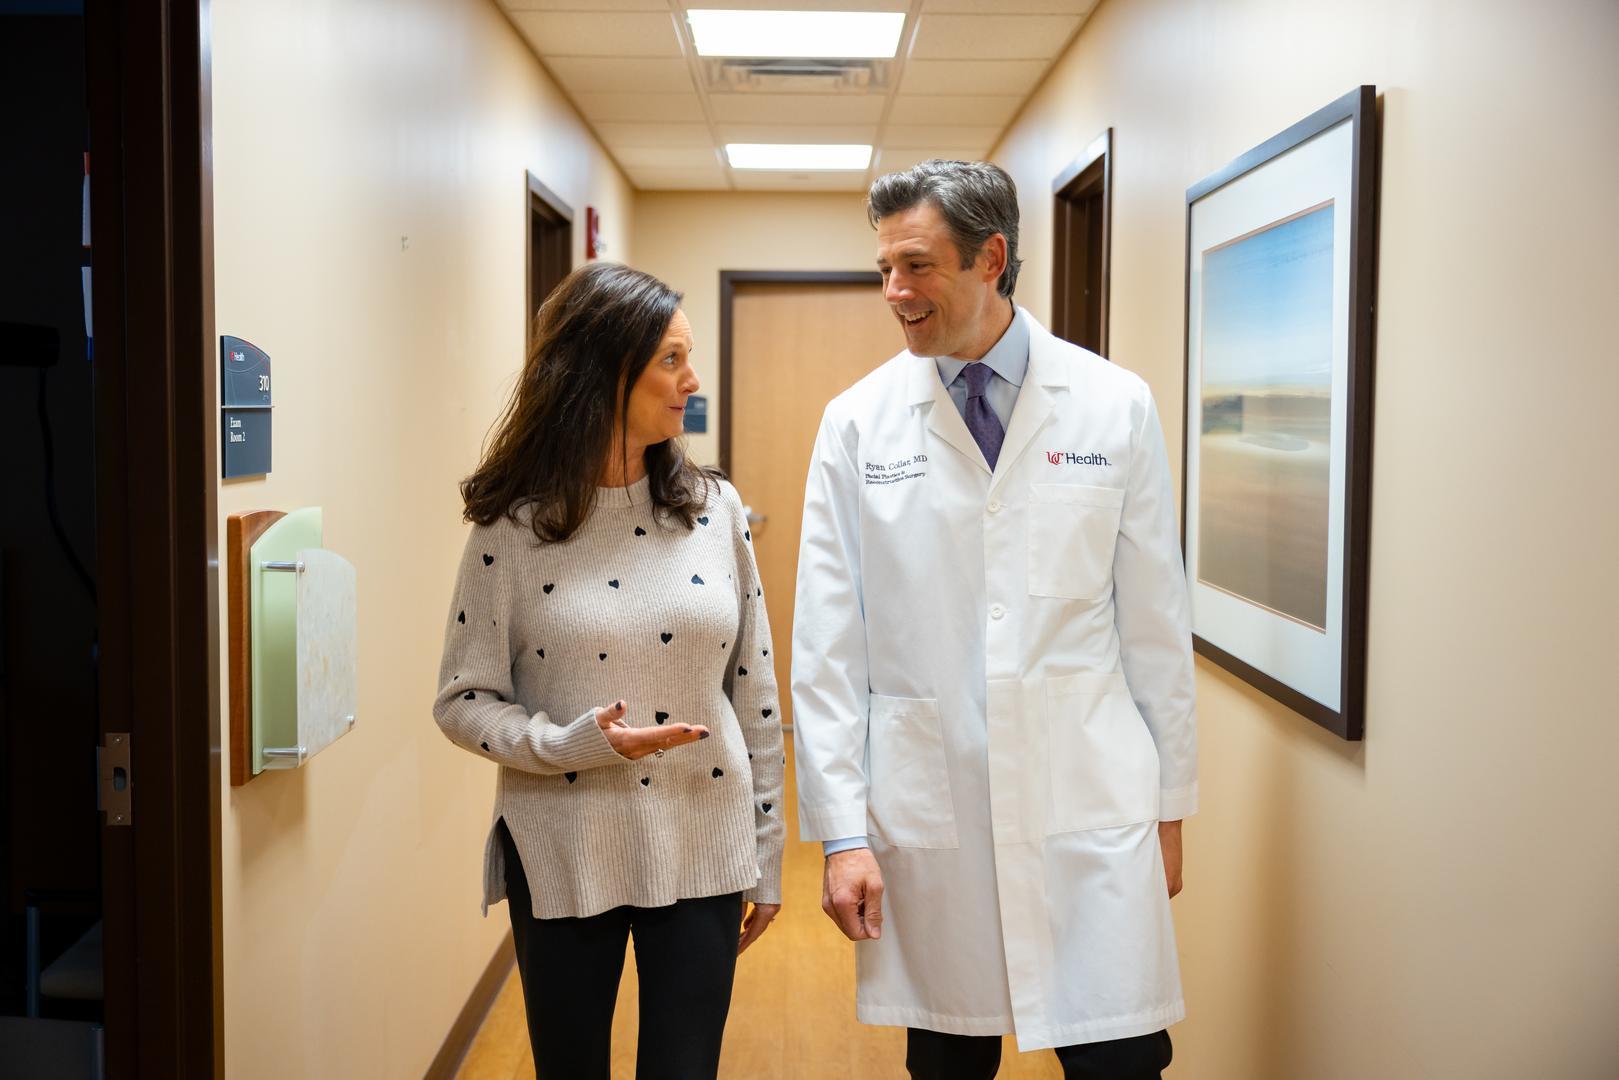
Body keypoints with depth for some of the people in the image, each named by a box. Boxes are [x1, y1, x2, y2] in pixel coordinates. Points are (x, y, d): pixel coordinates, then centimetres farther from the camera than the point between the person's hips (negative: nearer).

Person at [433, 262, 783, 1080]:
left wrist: (765, 854, 6)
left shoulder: (715, 510, -1)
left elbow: (754, 695, 4)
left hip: (700, 853, 1)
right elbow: (463, 702, -4)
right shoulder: (512, 527, -8)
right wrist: (577, 743, -21)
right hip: (565, 860, -1)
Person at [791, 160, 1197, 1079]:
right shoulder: (858, 424, 0)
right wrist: (842, 832, -3)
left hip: (1090, 807, 0)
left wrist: (1170, 802, 7)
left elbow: (1155, 622, 4)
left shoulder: (1116, 406, 0)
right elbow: (827, 644, 0)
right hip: (927, 814, 1)